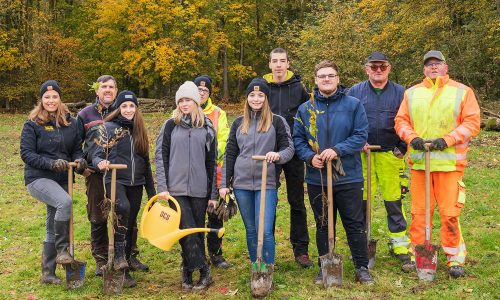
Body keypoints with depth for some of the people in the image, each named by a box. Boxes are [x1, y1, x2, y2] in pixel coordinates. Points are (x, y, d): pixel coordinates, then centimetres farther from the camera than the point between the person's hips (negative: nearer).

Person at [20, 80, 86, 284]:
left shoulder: (70, 122, 6)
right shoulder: (32, 124, -5)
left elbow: (77, 149, 11)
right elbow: (26, 153, -9)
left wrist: (79, 160, -13)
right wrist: (51, 163, -23)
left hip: (62, 179, 5)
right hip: (38, 177, -5)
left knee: (53, 227, 10)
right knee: (64, 202, -32)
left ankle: (48, 273, 21)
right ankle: (62, 251, -17)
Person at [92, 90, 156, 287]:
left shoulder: (139, 130, 12)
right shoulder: (108, 128, -1)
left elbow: (146, 162, 16)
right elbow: (97, 155, -5)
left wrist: (151, 191, 15)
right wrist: (100, 163, -30)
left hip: (136, 184, 5)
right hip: (115, 180, -5)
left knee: (130, 227, 7)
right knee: (123, 207, -35)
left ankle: (124, 270, 18)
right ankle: (119, 256, -25)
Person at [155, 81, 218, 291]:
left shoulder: (206, 127, 7)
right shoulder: (170, 126, 4)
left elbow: (212, 162, 8)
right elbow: (160, 157, 3)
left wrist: (213, 194, 7)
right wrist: (162, 187, -6)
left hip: (199, 189, 2)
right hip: (177, 188, -1)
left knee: (198, 231, 5)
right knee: (187, 230, -7)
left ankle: (188, 273, 17)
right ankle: (203, 272, 2)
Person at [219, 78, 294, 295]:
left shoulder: (277, 122, 1)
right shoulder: (238, 123, 9)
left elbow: (289, 149, 1)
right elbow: (230, 154, 11)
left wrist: (278, 155, -22)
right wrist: (224, 183, 7)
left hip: (266, 184, -3)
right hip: (242, 184, 3)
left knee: (265, 230, -9)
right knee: (251, 230, 11)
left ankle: (268, 269, 5)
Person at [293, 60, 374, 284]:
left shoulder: (353, 105, -2)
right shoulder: (305, 109, 4)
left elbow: (361, 135, -8)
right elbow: (297, 139, 5)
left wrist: (337, 150, -20)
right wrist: (310, 156, -13)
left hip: (349, 177, -2)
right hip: (317, 179, 2)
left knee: (355, 224, 6)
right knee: (323, 225, 13)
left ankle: (362, 268, 19)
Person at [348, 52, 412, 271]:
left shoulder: (400, 93, 6)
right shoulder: (355, 92, 6)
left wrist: (403, 148, -1)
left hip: (391, 156, 0)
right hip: (362, 155, 1)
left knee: (394, 202, 2)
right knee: (360, 201, 5)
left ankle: (400, 245, 12)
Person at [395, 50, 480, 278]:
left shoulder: (462, 92, 4)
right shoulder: (412, 93, 13)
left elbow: (472, 123, -2)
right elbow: (401, 120, 12)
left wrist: (447, 140, -14)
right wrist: (412, 138, -8)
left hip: (449, 162, -3)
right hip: (419, 161, 3)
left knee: (450, 213, -3)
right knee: (419, 211, 8)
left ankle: (455, 258, 11)